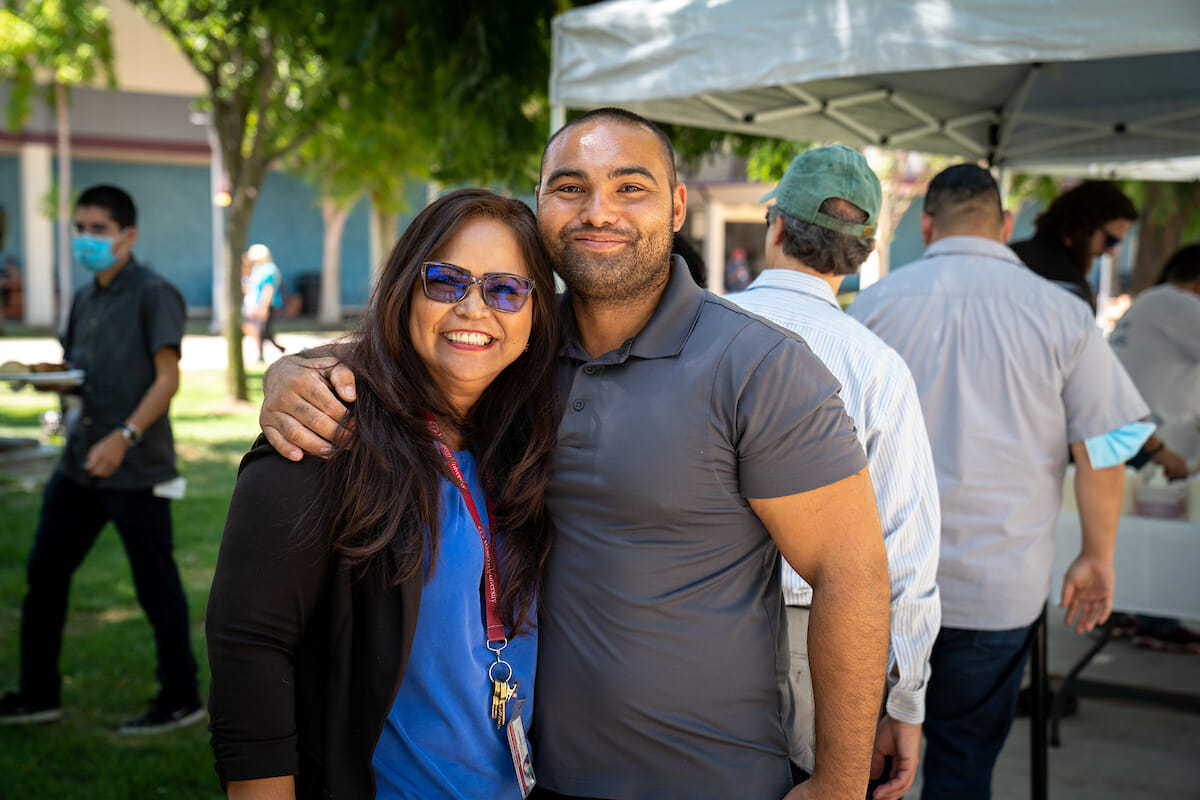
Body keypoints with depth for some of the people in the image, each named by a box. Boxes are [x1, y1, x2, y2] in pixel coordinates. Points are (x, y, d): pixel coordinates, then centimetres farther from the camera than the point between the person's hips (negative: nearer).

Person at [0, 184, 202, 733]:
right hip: (80, 461, 8)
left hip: (137, 469, -8)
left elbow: (167, 379, -14)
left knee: (156, 586, 0)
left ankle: (181, 701, 13)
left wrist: (124, 438, -23)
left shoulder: (154, 294, -9)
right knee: (44, 572, 12)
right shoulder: (84, 300, 15)